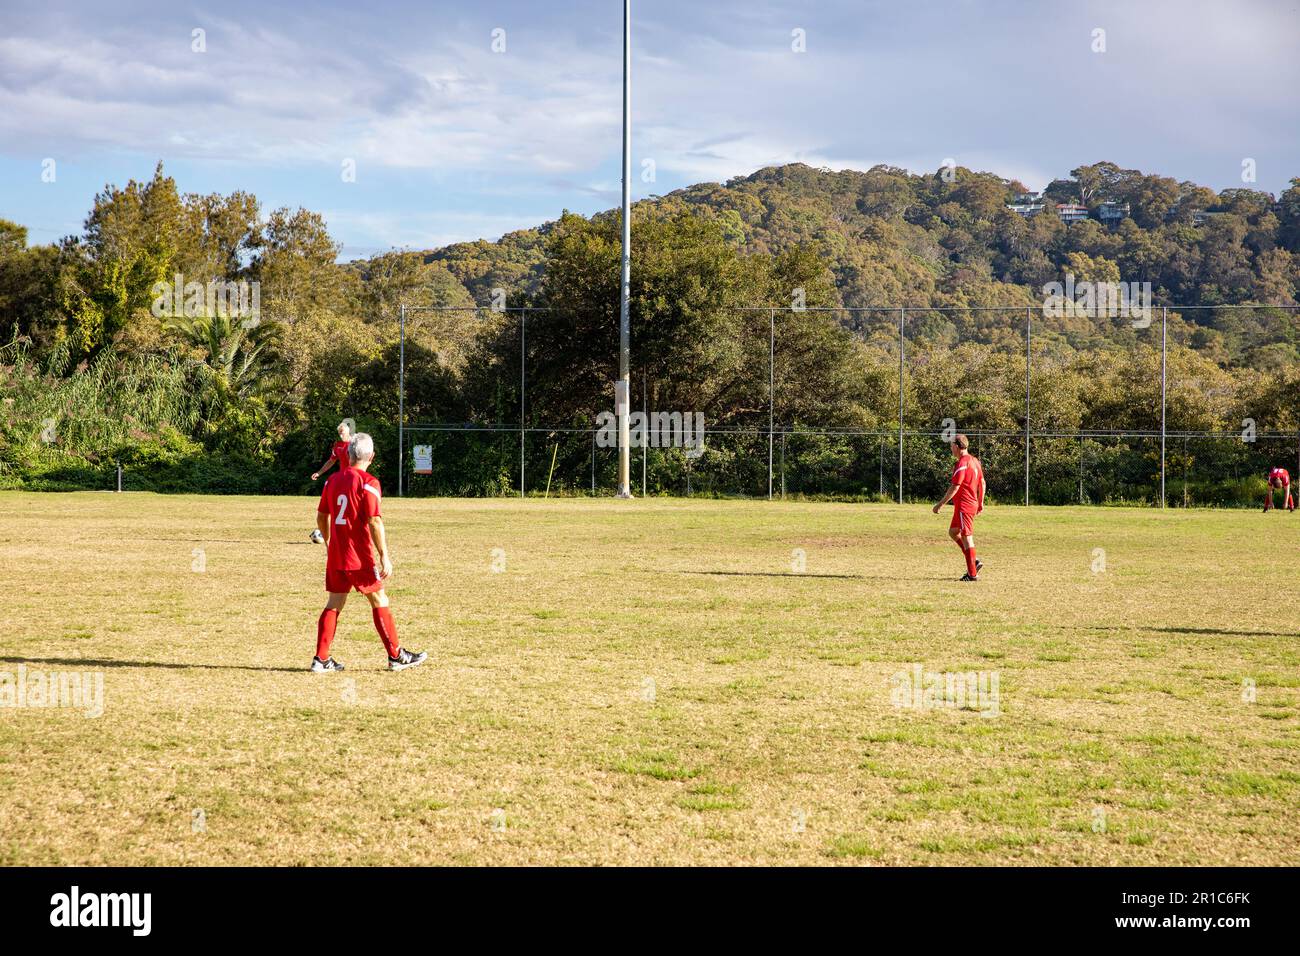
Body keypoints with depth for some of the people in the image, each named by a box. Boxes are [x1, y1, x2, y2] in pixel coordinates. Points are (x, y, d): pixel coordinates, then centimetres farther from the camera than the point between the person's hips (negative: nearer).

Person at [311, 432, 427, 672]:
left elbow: (321, 516, 16)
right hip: (359, 556, -6)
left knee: (334, 604, 10)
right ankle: (396, 656, 10)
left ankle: (321, 659, 6)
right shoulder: (368, 483, -12)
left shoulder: (333, 480, 8)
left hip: (335, 554, 6)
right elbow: (374, 521, -18)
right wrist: (384, 556, -16)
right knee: (379, 602, 4)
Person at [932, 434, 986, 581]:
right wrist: (981, 503, 25)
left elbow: (954, 487, -21)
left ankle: (972, 574, -3)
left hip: (964, 506, -10)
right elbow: (982, 483, 17)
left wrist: (940, 504, -17)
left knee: (966, 538, -5)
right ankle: (974, 561, 15)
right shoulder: (974, 460, 11)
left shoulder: (962, 463, -18)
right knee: (953, 532, 20)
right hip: (973, 504, 10)